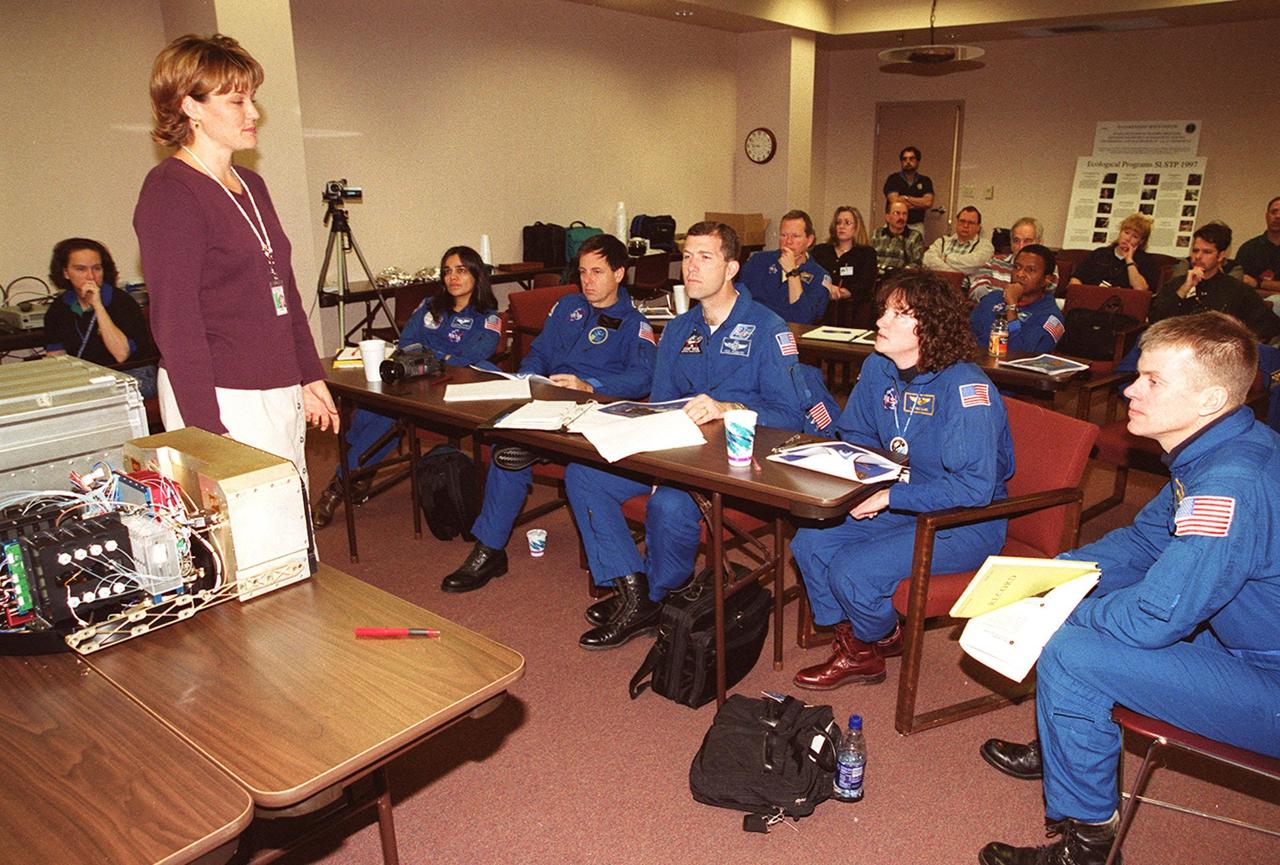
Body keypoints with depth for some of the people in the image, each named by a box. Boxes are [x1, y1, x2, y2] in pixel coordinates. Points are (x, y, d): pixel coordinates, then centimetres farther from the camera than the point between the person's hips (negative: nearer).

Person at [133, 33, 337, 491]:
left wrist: (310, 376, 18)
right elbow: (174, 320, -16)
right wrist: (207, 428, -19)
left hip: (281, 392, 8)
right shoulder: (169, 192, -10)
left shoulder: (251, 185, 15)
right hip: (222, 400, -8)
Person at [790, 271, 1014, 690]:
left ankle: (872, 641, 14)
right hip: (902, 507, 8)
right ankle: (853, 641, 13)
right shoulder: (877, 369, -1)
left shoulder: (966, 388, -24)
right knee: (810, 542, -7)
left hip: (967, 523, -7)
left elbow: (974, 488, -28)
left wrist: (889, 497, -26)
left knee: (852, 573, -22)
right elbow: (854, 438, 16)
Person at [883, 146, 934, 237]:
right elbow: (894, 201, -9)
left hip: (916, 226, 2)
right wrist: (920, 203, -2)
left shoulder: (925, 181, 11)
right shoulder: (893, 179, 4)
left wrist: (905, 198, -4)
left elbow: (928, 202, -3)